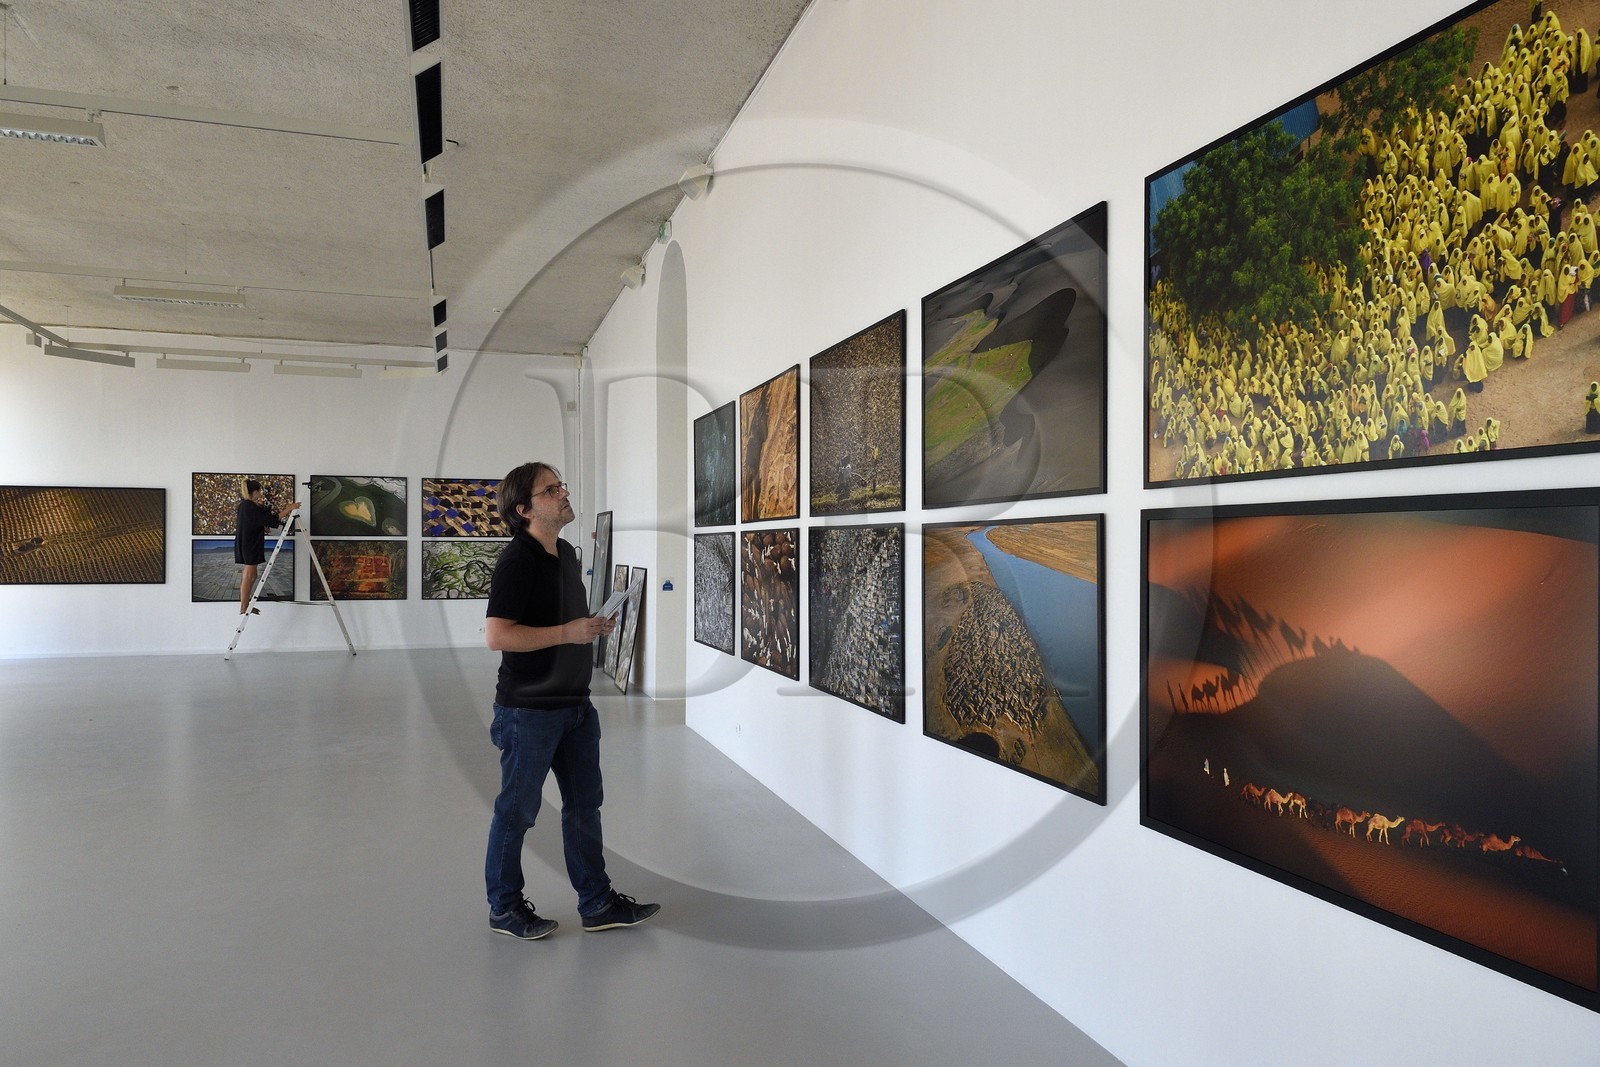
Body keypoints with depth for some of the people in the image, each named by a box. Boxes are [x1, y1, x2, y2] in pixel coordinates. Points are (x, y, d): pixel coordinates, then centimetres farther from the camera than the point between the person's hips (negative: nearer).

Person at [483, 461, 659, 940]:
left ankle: (597, 903, 27)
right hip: (528, 709, -8)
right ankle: (505, 908, 26)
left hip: (575, 704, 9)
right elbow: (497, 635, -25)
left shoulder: (567, 553, 10)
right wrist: (568, 633, -24)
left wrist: (595, 625, 7)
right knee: (517, 810, 8)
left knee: (584, 805, 15)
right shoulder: (516, 562, -17)